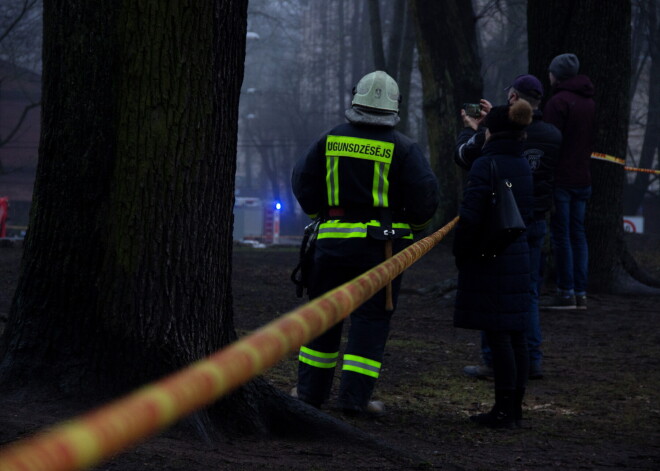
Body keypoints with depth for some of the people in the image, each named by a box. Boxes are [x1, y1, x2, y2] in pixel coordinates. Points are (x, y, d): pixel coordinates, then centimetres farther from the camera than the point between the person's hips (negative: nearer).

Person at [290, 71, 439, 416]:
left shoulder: (329, 141, 3)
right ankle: (354, 395, -1)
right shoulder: (402, 148, -6)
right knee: (370, 319, 3)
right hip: (381, 242, -3)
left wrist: (318, 213, 25)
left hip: (333, 240, 3)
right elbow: (425, 193, -9)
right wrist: (416, 224, 10)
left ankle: (311, 390, 19)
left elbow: (303, 181, 9)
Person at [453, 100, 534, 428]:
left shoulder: (485, 165, -15)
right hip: (518, 257, 8)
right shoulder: (522, 166, 10)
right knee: (515, 336, 10)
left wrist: (460, 254, -6)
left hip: (488, 261, -8)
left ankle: (504, 410, -4)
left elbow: (470, 216, -18)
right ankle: (514, 407, 16)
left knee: (498, 336, -6)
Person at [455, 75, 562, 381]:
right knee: (528, 293, 13)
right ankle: (532, 361, 11)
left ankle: (493, 361, 4)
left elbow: (462, 156, -1)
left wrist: (470, 130, 16)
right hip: (535, 223, 5)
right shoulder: (552, 135, 0)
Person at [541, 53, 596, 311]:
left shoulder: (558, 102, -12)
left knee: (560, 235, -5)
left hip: (560, 179, -8)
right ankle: (580, 293, 8)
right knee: (578, 234, 9)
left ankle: (566, 293, -7)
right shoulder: (589, 101, 14)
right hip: (583, 178, 8)